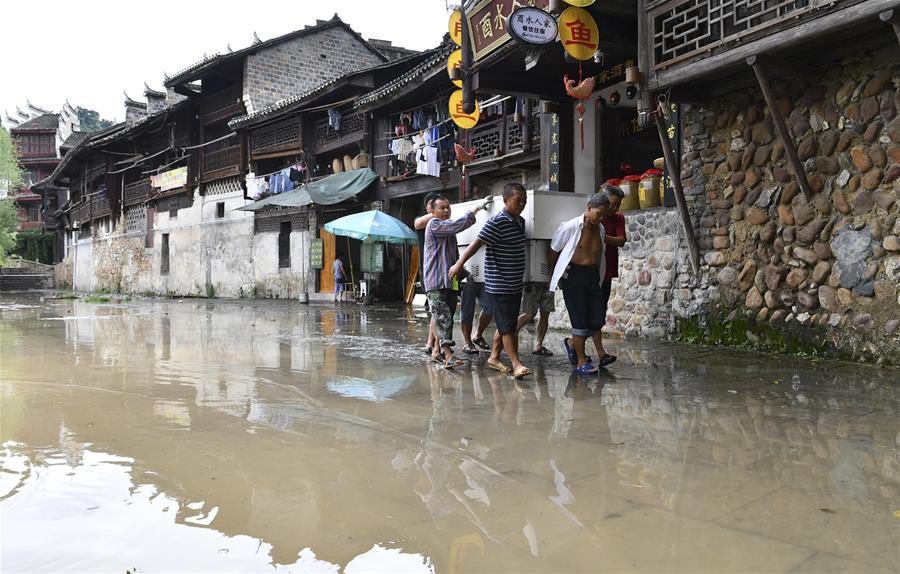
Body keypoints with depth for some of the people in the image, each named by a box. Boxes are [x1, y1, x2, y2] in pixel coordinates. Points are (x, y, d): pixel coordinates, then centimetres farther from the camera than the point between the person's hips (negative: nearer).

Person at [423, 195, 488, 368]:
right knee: (442, 318, -14)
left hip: (450, 282, 9)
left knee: (446, 318, 9)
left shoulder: (449, 229, 24)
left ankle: (437, 351, 18)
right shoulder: (434, 224, -5)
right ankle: (448, 355, -20)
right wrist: (474, 210, -6)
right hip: (436, 282, -9)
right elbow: (458, 225, -18)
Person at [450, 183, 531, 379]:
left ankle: (494, 358, 26)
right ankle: (516, 363, -1)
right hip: (499, 284, -9)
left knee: (507, 324, 15)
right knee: (507, 326, -5)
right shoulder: (497, 222, -15)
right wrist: (459, 263, -28)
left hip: (515, 284, 9)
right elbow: (477, 243, -20)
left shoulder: (521, 222, 11)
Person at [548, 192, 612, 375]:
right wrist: (554, 274, 7)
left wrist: (596, 275, 16)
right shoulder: (570, 227, -9)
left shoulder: (600, 230, 9)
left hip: (593, 276, 6)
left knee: (597, 320, 3)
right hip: (573, 276, -6)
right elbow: (553, 251, -1)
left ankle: (573, 344, 29)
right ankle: (581, 362, 8)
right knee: (580, 320, -4)